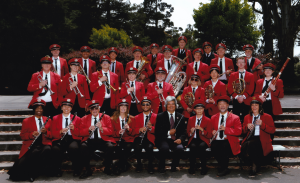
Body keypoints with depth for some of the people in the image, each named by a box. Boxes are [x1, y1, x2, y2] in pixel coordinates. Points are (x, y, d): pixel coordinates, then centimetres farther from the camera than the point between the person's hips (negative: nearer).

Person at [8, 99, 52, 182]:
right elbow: (22, 136, 8)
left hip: (45, 143, 2)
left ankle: (33, 174, -21)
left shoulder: (48, 120, 20)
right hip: (32, 144, -1)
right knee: (35, 152, -36)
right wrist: (32, 134, -13)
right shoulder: (26, 121, 15)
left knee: (47, 150, -34)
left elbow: (52, 135, 15)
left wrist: (46, 132, -8)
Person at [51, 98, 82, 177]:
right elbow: (53, 133, 8)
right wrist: (60, 132, -13)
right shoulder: (55, 118, 18)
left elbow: (79, 133, 9)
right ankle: (57, 170, -10)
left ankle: (76, 170, -16)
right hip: (60, 139, 1)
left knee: (74, 148, -36)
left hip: (73, 139, 0)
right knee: (55, 149, -34)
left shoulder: (77, 118, 17)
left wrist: (73, 128, -12)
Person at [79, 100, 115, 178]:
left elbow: (110, 132, 4)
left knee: (110, 147, -33)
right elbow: (80, 133, 6)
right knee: (83, 147, -32)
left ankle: (107, 168, -9)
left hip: (103, 140, -1)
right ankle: (88, 170, -16)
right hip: (90, 141, 1)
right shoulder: (84, 119, 15)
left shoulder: (106, 117, 12)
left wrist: (101, 128, -15)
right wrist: (89, 130, -14)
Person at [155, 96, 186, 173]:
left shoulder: (180, 117, 14)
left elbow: (183, 131, 9)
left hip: (175, 140, 2)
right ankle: (161, 166, -7)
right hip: (163, 139, -2)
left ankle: (174, 166, -3)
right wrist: (168, 133, -13)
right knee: (164, 148, -35)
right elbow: (157, 131, 1)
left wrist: (180, 139, -12)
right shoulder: (160, 116, 8)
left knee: (180, 149, -31)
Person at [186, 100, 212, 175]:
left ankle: (204, 168, -23)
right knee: (193, 146, -34)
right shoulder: (190, 119, 14)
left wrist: (202, 129, -16)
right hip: (193, 139, 1)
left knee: (201, 146, -36)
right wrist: (191, 132, -9)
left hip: (203, 140, -1)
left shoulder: (207, 120, 7)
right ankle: (192, 167, -22)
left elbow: (209, 136, 1)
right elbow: (187, 133, 15)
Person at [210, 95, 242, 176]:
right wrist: (212, 132, -3)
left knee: (225, 146, -36)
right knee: (214, 147, -32)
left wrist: (226, 129, -16)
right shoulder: (213, 117, 20)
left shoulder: (235, 118, 8)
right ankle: (224, 168, -11)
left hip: (229, 142, -2)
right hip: (216, 141, 3)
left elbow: (238, 131, -3)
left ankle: (223, 169, -14)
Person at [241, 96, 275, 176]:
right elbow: (243, 131, 20)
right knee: (244, 146, -33)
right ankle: (256, 163, -10)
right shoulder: (247, 117, 21)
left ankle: (255, 166, -14)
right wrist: (247, 127, -3)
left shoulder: (267, 117, 11)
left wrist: (262, 124, -13)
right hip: (250, 139, 3)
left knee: (250, 144, -36)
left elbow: (272, 130, 1)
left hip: (261, 141, -3)